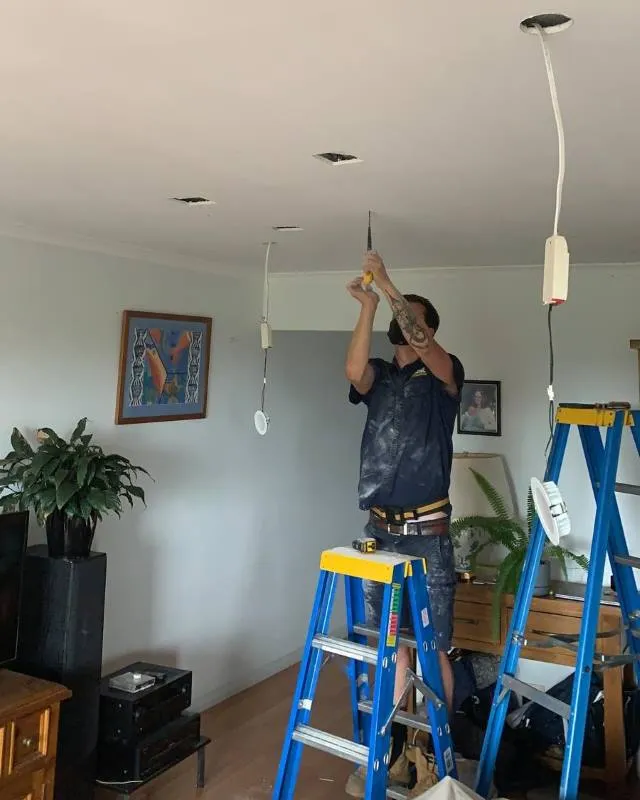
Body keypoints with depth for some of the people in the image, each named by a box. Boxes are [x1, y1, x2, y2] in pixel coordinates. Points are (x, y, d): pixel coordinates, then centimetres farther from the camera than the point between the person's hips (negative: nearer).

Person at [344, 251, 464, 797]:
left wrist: (388, 285, -17)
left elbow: (424, 344, -22)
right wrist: (367, 306, -17)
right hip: (380, 531, 4)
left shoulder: (445, 373, 0)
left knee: (433, 649, 2)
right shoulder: (379, 376, 11)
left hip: (427, 534, -4)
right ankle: (385, 746, 24)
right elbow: (353, 371, -13)